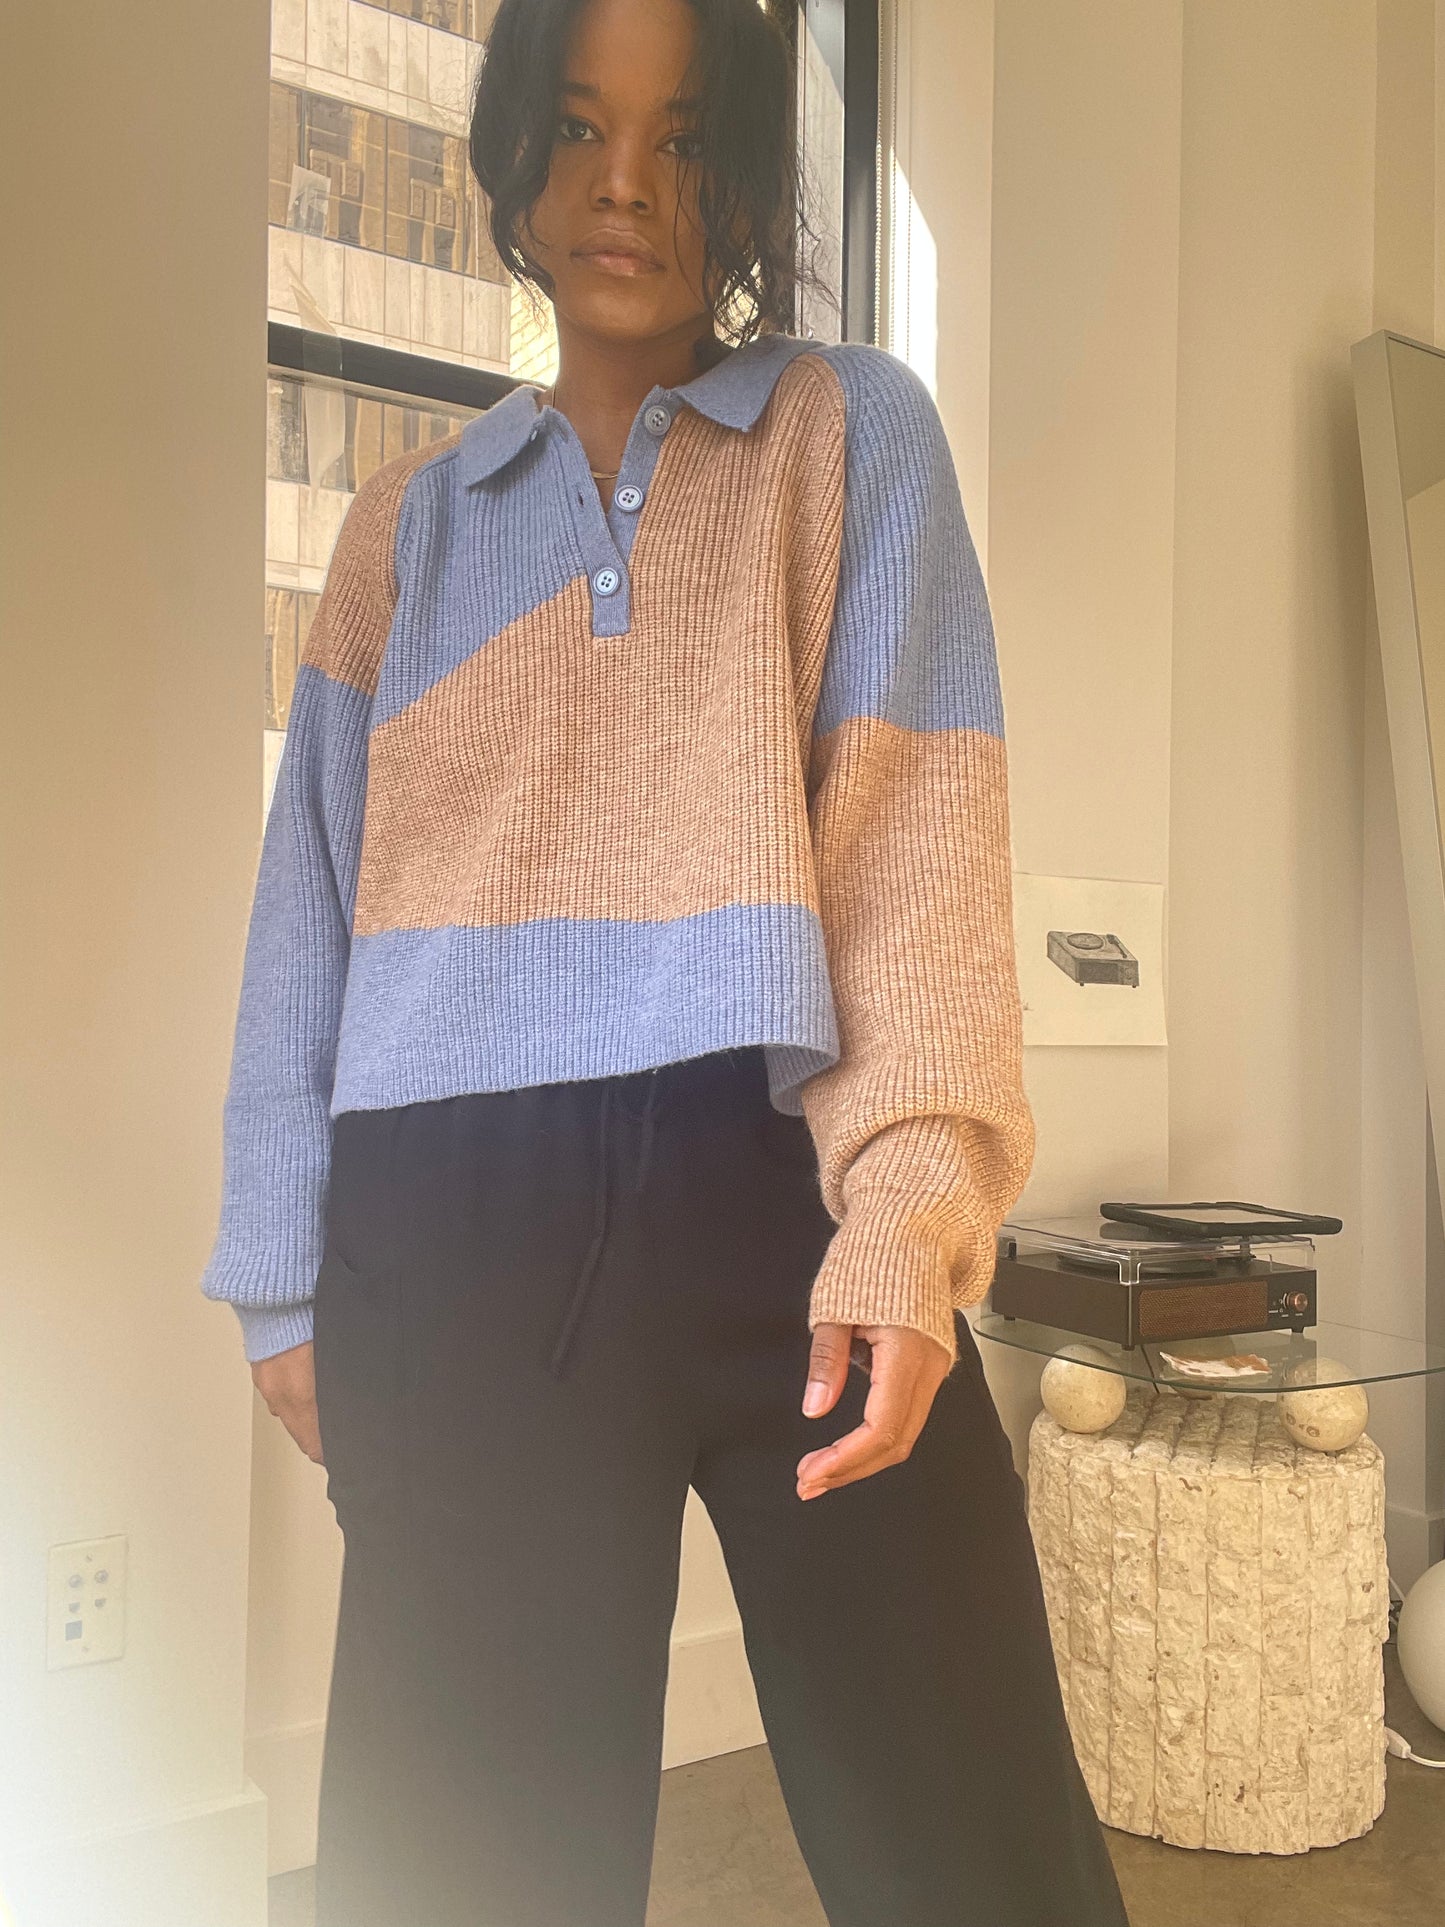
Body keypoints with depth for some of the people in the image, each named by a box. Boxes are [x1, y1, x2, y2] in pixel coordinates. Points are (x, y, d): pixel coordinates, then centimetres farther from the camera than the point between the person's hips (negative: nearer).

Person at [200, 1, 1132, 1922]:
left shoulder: (855, 430, 10)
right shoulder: (411, 515, 16)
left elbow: (920, 823, -3)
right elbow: (318, 902, 14)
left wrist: (910, 1201, -16)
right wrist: (289, 1283, 10)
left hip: (784, 1183, -1)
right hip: (462, 1224, 2)